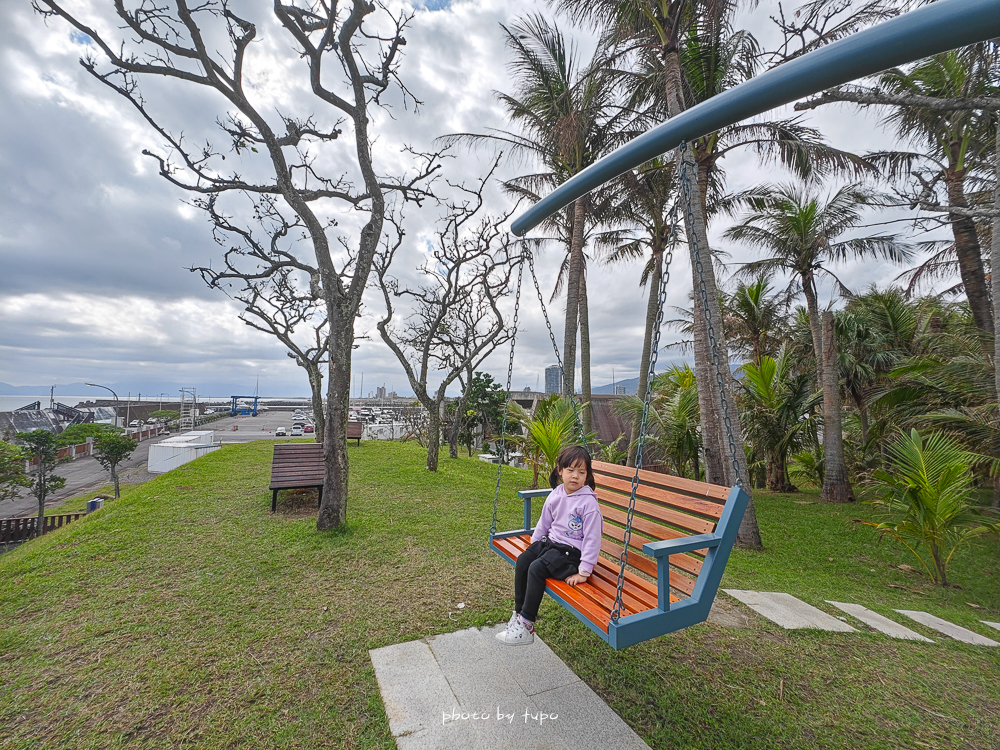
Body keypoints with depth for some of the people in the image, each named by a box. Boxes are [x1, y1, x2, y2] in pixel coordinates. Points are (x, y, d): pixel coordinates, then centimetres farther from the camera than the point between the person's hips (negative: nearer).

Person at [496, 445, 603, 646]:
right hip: (550, 542, 7)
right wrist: (534, 545, 15)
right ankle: (518, 613, 3)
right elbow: (544, 523, 15)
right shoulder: (555, 495, 1)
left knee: (536, 568, -22)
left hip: (571, 551, -7)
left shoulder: (588, 502, -18)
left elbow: (592, 538, -18)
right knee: (522, 561, -11)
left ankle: (526, 625, -9)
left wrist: (584, 571, -17)